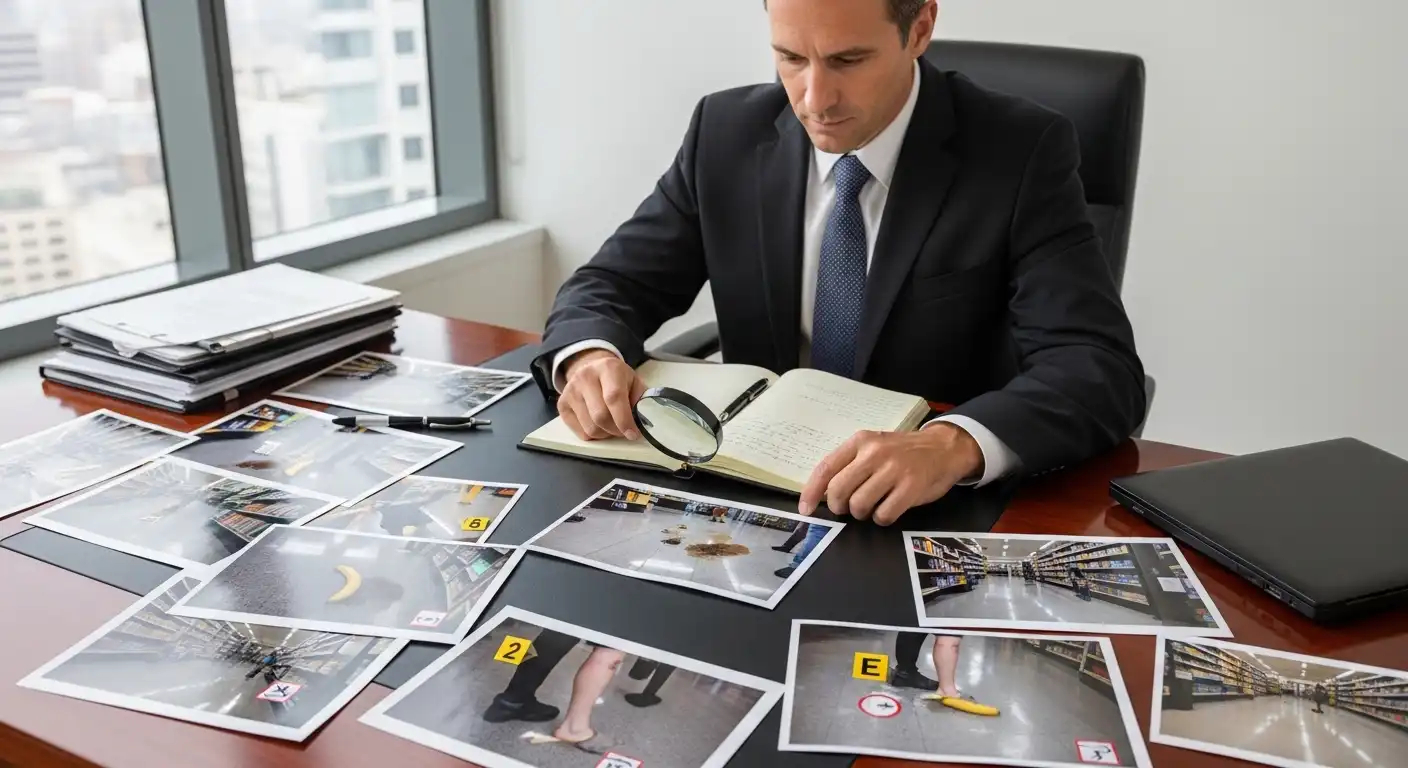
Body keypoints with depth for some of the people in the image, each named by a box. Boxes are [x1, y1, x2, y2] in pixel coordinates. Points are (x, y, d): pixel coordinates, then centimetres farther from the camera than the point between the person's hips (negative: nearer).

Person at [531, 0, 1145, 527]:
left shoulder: (1021, 153, -12)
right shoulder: (727, 133, -2)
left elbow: (1101, 366, -20)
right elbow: (611, 286, 2)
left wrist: (954, 445, -40)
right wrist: (590, 358, -21)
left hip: (939, 511, -1)